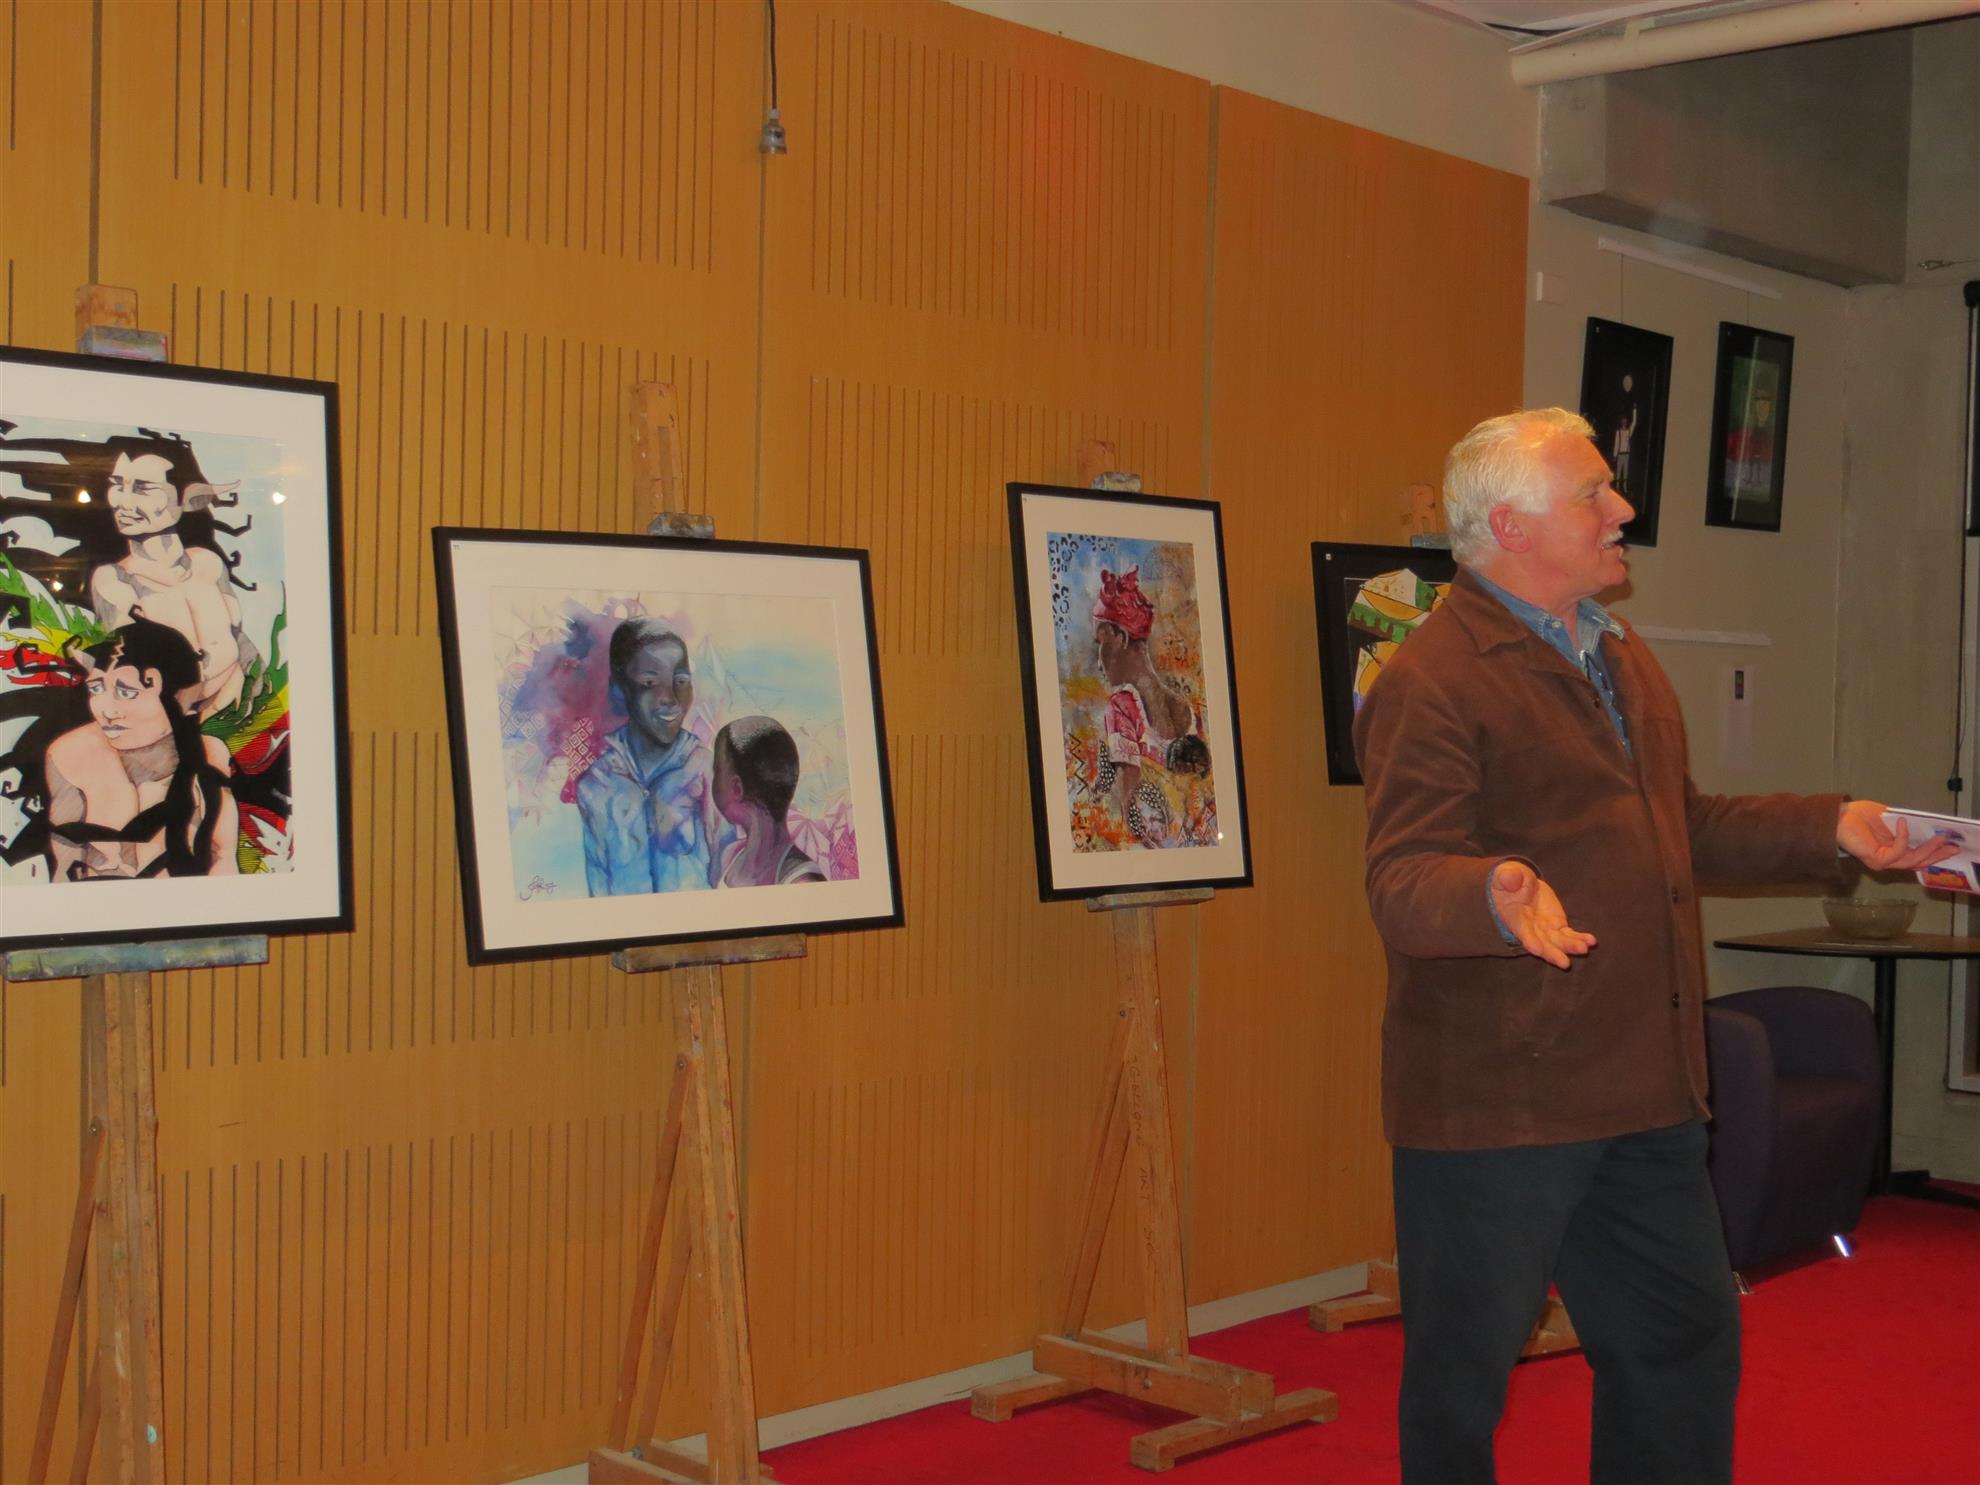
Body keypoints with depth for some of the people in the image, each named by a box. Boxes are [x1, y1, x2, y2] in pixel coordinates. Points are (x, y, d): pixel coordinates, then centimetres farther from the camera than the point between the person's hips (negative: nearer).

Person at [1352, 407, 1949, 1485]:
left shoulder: (1624, 661, 16)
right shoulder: (1431, 684, -16)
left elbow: (1681, 825, 25)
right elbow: (1403, 881, -23)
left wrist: (1834, 829, 16)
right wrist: (1499, 894, -43)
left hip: (1645, 1090, 9)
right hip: (1496, 1102, -9)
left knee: (1686, 1337, 19)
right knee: (1463, 1368, 4)